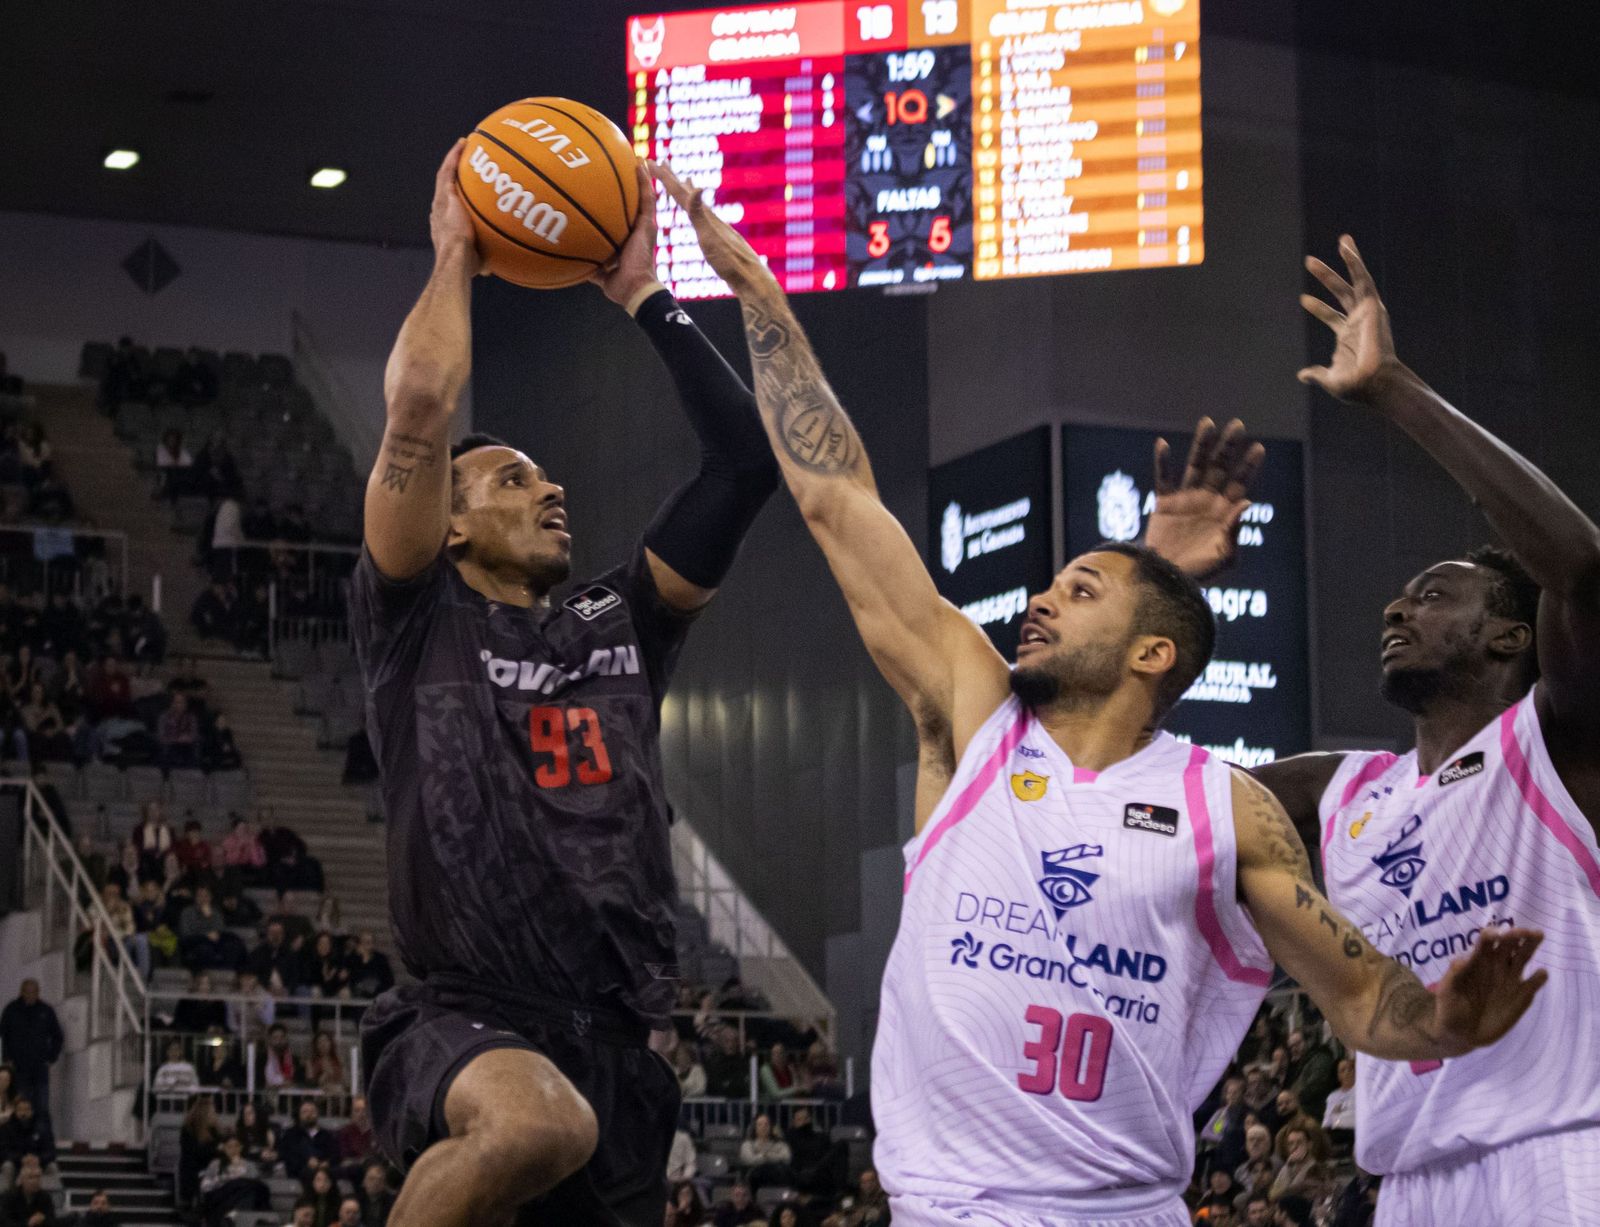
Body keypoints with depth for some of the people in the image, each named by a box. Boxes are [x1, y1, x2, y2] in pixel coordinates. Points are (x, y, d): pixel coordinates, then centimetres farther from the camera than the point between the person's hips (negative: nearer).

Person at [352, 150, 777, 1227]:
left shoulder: (621, 625, 19)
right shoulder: (419, 624, 5)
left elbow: (747, 462, 12)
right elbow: (419, 412, -8)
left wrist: (644, 295, 13)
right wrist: (454, 258, 5)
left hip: (614, 1047, 6)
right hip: (464, 1026, -6)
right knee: (539, 1123, -38)